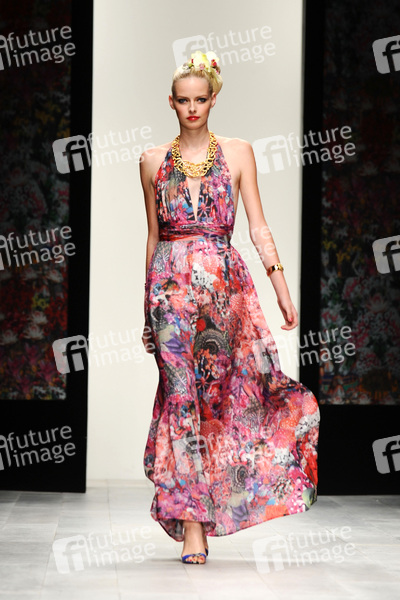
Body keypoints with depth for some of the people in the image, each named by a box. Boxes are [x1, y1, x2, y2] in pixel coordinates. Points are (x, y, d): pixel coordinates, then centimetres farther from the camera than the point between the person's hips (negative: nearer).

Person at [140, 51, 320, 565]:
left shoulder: (237, 152, 7)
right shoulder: (153, 161, 10)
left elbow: (258, 226, 4)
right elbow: (153, 235, 14)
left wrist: (282, 287, -3)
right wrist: (148, 301, 14)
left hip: (225, 283, 0)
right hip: (171, 285, 0)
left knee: (220, 395, -1)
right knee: (184, 398, -6)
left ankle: (195, 510, 15)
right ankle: (192, 521, -5)